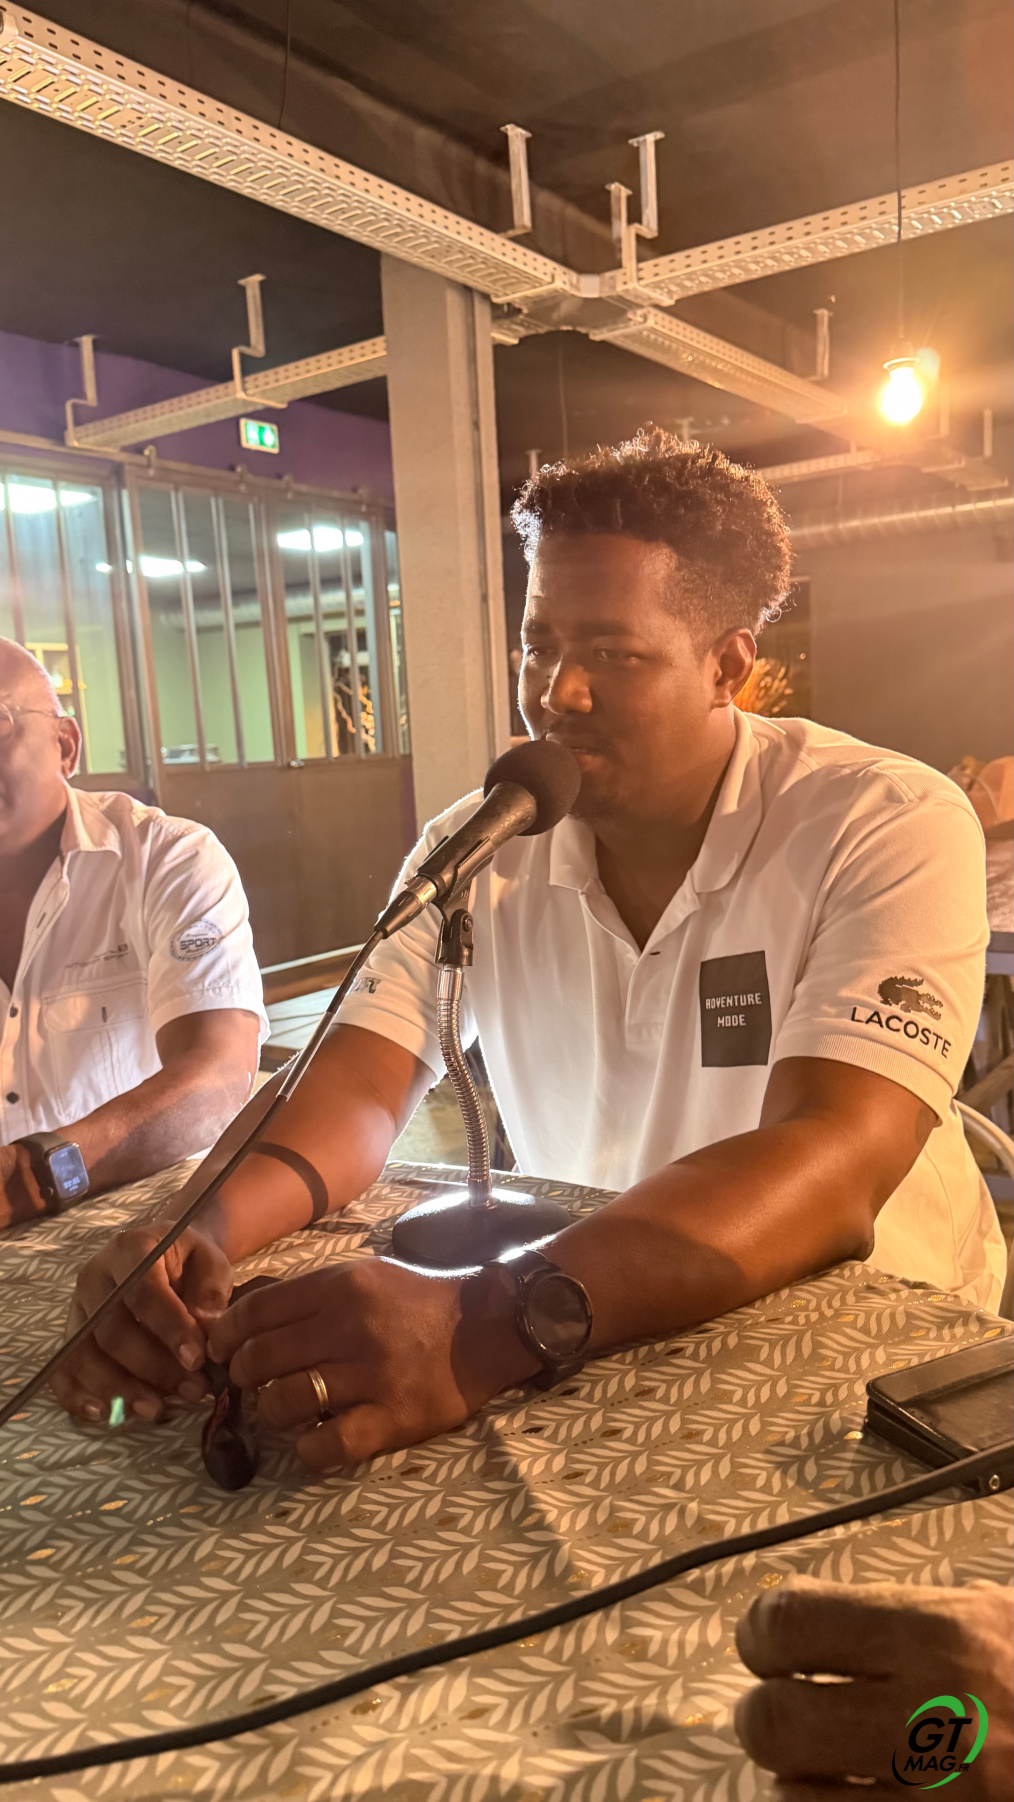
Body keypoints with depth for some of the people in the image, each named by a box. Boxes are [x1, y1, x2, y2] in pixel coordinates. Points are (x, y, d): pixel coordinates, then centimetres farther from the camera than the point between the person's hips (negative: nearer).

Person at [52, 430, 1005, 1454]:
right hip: (588, 1356, 3)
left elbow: (830, 1172, -29)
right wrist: (207, 1232, -30)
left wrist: (488, 1329, -42)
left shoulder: (890, 831, -16)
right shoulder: (477, 853, -1)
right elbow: (363, 1086, -9)